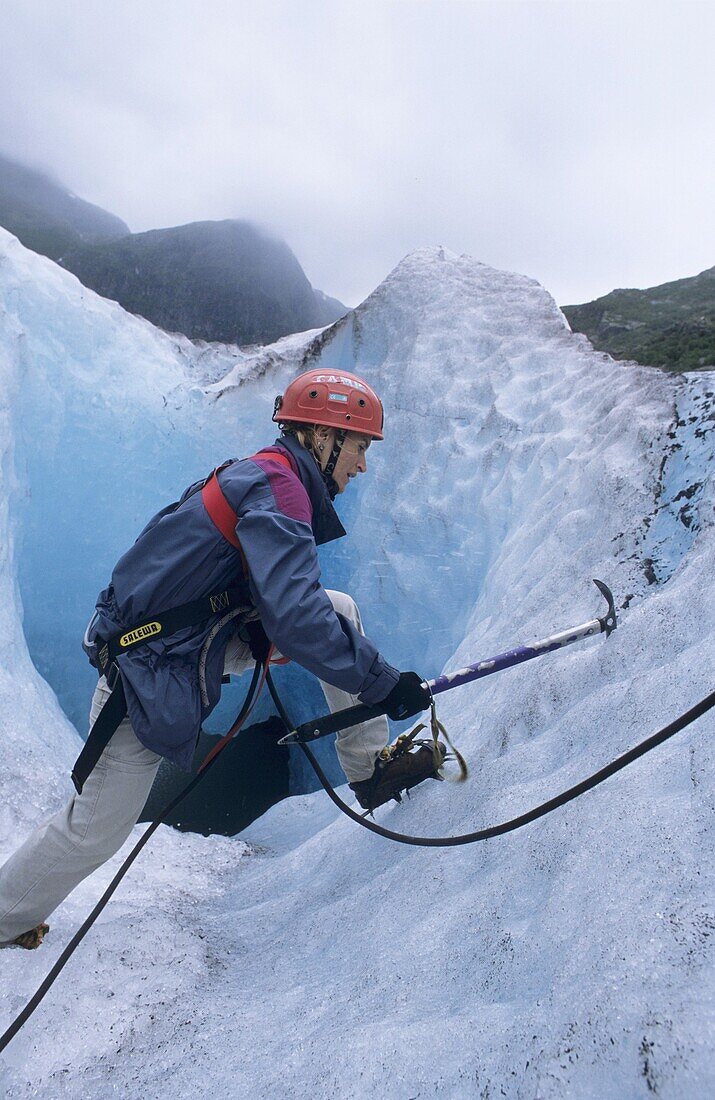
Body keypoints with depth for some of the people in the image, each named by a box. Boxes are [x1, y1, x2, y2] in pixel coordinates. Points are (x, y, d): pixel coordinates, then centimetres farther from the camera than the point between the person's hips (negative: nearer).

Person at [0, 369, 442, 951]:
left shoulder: (260, 477, 7)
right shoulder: (277, 486, -22)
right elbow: (294, 616, -29)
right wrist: (383, 683, -24)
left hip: (205, 637, 9)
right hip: (151, 673, -9)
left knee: (342, 609, -1)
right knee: (96, 832, 7)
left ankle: (370, 767, 5)